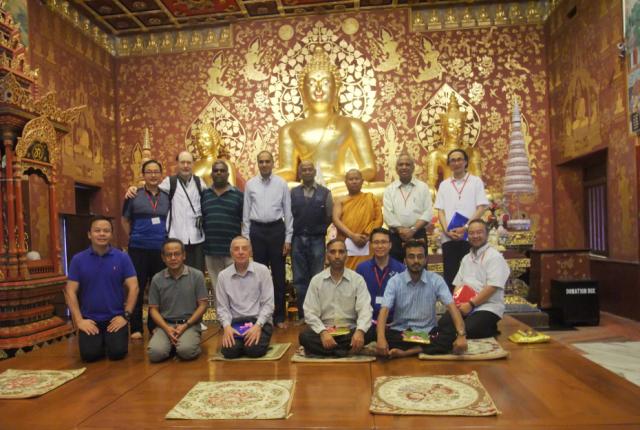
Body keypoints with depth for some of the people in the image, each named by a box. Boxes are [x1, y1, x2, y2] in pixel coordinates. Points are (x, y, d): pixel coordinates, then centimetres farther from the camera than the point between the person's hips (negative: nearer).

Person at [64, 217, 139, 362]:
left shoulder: (122, 258, -3)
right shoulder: (78, 260, -1)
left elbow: (133, 287, -4)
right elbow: (70, 292, -1)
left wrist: (126, 316, -10)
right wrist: (79, 320, -9)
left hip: (115, 318, 0)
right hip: (89, 319, 1)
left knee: (117, 353, -15)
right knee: (89, 354, -15)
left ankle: (109, 340, 21)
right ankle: (99, 342, 20)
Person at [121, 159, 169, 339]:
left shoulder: (167, 196, 8)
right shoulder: (134, 195, 1)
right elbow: (125, 220, 12)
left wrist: (166, 237, 10)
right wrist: (135, 236, 6)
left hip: (161, 249, 2)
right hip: (138, 249, -2)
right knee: (137, 287, 2)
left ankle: (155, 325, 20)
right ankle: (136, 328, 12)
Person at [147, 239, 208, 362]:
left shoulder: (197, 275, -2)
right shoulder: (157, 279, 3)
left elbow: (202, 305, -1)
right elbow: (153, 309, 5)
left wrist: (185, 325, -12)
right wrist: (167, 328, -11)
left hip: (190, 324, -2)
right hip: (165, 325, 2)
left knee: (186, 351, -30)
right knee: (155, 353, -24)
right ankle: (172, 343, 7)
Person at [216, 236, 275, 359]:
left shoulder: (262, 270, -4)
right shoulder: (223, 275, 4)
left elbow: (268, 303, -5)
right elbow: (222, 307, 4)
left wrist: (258, 325, -17)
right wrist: (227, 326, -14)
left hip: (259, 321, -1)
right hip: (235, 322, 2)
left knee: (254, 350, -26)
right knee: (230, 351, -23)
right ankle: (241, 341, 9)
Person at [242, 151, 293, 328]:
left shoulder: (281, 184, 0)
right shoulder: (250, 184, 3)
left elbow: (288, 212, 1)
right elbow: (246, 212, 7)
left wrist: (288, 238, -2)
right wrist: (246, 237, 3)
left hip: (277, 229, -1)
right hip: (257, 230, 1)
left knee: (278, 274, 5)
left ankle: (279, 316, 17)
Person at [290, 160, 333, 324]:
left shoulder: (325, 193, 3)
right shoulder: (293, 193, 6)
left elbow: (329, 217, 6)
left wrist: (319, 230, 10)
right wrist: (291, 236, 6)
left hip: (317, 240, -1)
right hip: (298, 240, 1)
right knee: (300, 279, 6)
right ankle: (302, 314, 14)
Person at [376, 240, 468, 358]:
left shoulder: (436, 280, -4)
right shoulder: (395, 281, -6)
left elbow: (452, 307, -12)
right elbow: (384, 311, -16)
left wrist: (461, 335, -30)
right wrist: (381, 338, -35)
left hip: (428, 332, 2)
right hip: (401, 332, -1)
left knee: (452, 333, -28)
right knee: (386, 335, -32)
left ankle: (406, 352, -28)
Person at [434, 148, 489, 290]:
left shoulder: (476, 181, 6)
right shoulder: (444, 185, 14)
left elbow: (481, 208, -2)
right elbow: (440, 211, 8)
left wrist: (465, 228, -12)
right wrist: (447, 230, -8)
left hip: (471, 237, -2)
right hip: (449, 238, 2)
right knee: (450, 275, 4)